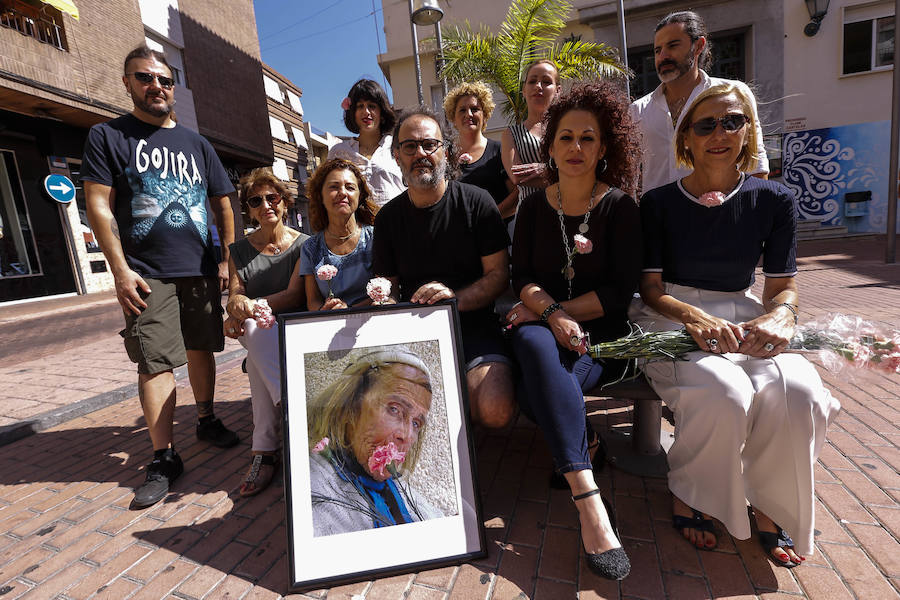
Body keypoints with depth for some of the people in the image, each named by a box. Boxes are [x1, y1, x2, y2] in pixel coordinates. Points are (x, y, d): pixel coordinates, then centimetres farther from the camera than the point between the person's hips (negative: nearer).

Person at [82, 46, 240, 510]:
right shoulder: (107, 136, 6)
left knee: (201, 349, 11)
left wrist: (227, 260, 7)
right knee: (155, 362, -4)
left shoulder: (197, 144, 16)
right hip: (147, 275, -3)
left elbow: (223, 204, 15)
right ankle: (163, 458, 6)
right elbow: (98, 205, -1)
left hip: (201, 270, 3)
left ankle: (206, 420, 29)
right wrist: (121, 270, -10)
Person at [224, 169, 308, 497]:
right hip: (257, 334, 2)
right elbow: (234, 298, 3)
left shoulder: (303, 244, 2)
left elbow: (295, 295, -10)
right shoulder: (239, 251, 12)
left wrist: (253, 304, -25)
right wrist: (236, 310, -22)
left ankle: (264, 448, -33)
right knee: (255, 331, -36)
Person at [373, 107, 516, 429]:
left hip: (472, 323, -1)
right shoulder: (388, 217, 9)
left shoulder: (476, 202, 1)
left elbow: (499, 274, -2)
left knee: (495, 411, -26)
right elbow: (389, 285, 14)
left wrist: (456, 297, -20)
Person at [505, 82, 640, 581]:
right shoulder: (533, 207, 9)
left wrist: (551, 309, -13)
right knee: (531, 341, -35)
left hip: (601, 334, -2)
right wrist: (551, 311, -18)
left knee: (536, 370, -33)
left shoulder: (620, 207, 2)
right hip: (545, 325, 2)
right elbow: (521, 278, 2)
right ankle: (588, 498, -27)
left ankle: (571, 438, -5)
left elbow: (621, 291, -5)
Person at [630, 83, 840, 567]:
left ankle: (769, 507, 0)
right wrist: (696, 318, -25)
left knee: (797, 392, -27)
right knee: (723, 394, -31)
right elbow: (651, 289, -5)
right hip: (672, 321, -3)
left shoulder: (774, 201, 7)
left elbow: (782, 287, 5)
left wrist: (777, 319, -19)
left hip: (743, 321, 3)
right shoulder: (659, 203, -1)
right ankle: (688, 496, -2)